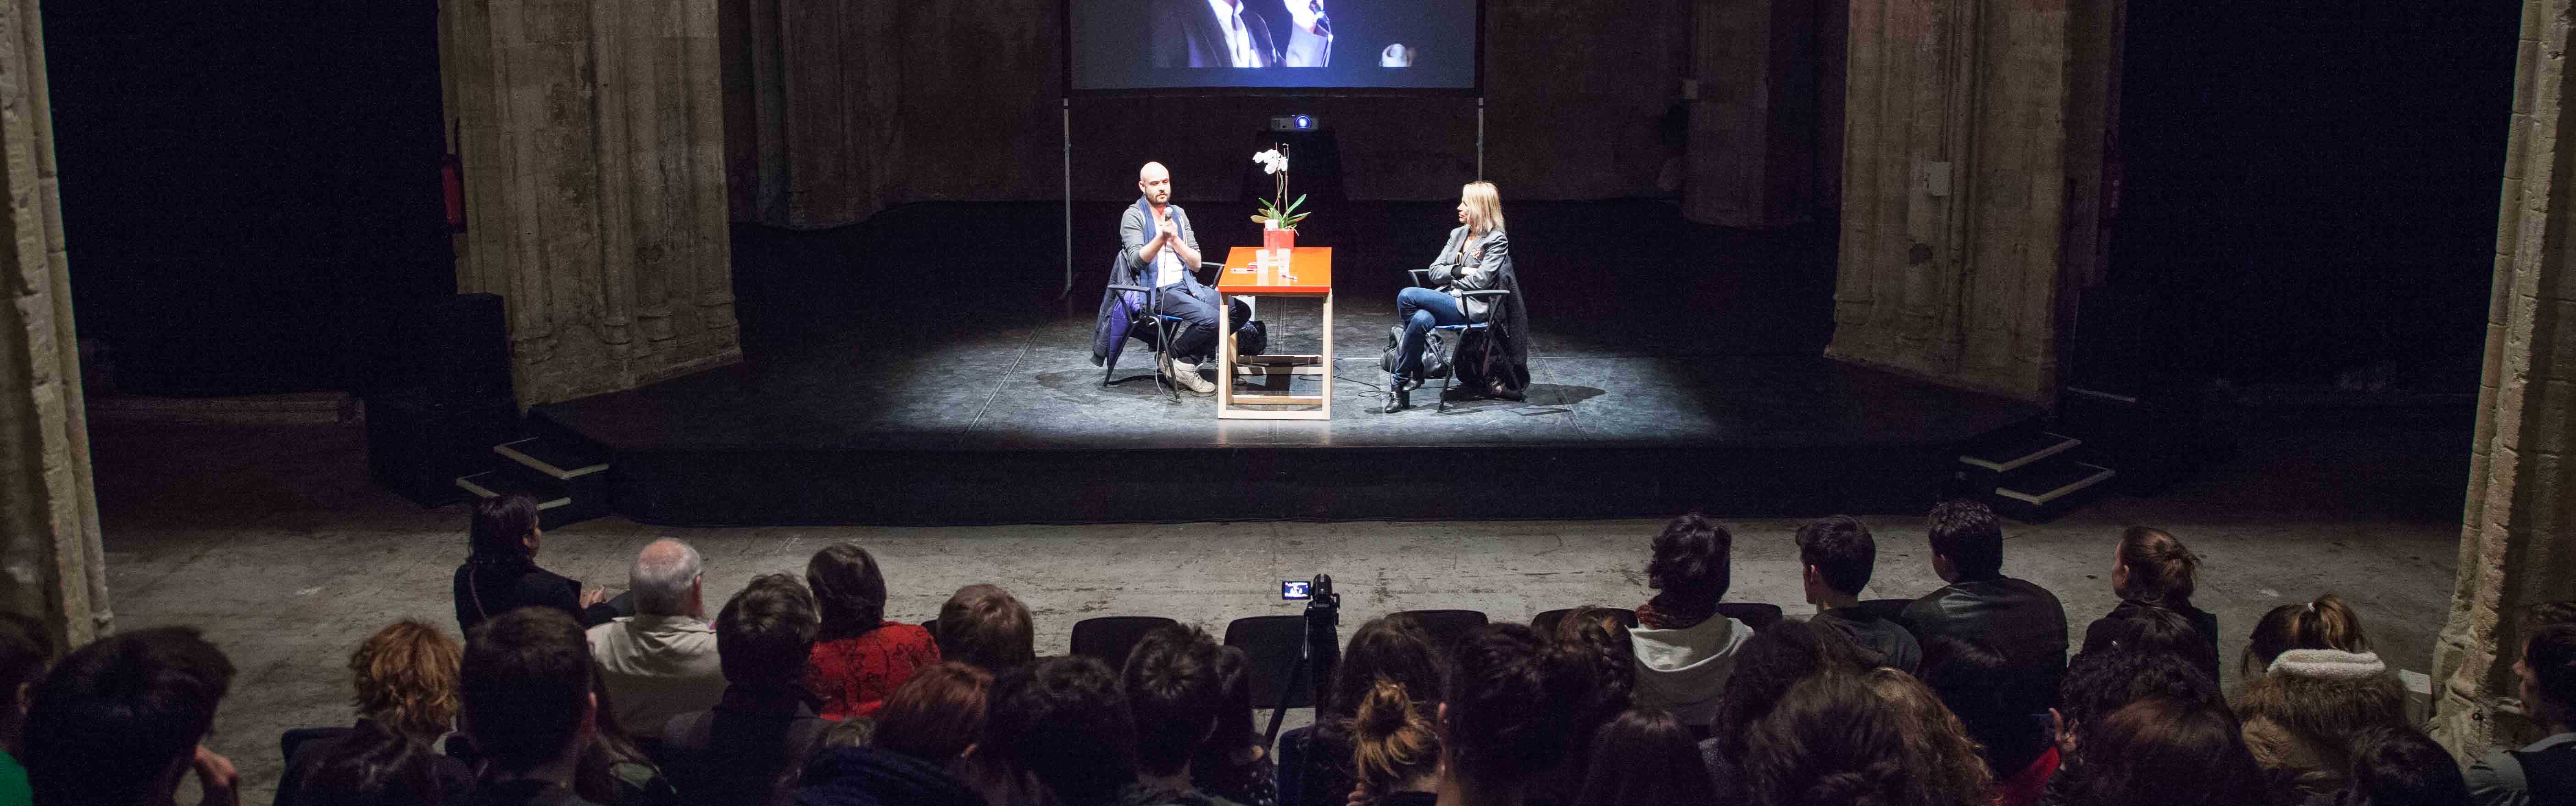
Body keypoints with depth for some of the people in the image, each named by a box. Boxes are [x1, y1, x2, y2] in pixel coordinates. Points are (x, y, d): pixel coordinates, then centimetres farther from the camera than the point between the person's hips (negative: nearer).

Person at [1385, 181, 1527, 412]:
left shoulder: (1497, 241, -4)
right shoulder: (1457, 234, 17)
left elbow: (1479, 282, -14)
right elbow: (1433, 272, 11)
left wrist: (1450, 281, -1)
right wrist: (1460, 271, -5)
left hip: (1472, 308, -6)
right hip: (1449, 301, 6)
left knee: (1407, 296, -23)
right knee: (1421, 319, -30)